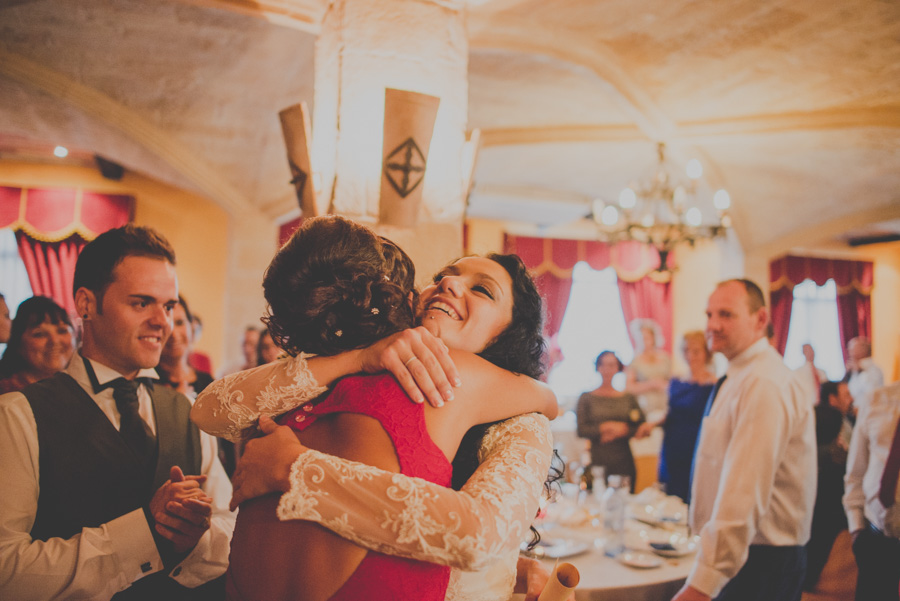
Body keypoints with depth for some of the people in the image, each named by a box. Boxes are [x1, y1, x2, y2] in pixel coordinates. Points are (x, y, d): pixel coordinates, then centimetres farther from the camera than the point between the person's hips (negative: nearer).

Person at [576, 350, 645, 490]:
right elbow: (581, 430, -4)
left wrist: (623, 430, -8)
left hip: (624, 462, 2)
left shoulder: (628, 398, 11)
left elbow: (641, 428, 6)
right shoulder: (586, 398, 5)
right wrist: (604, 428, -10)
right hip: (597, 461, -2)